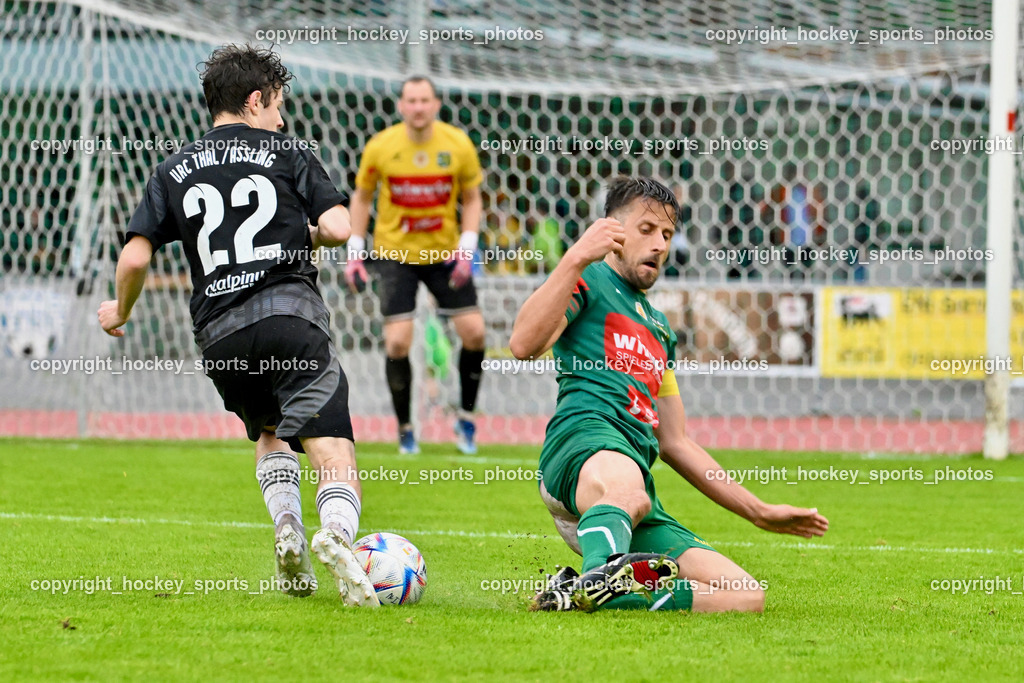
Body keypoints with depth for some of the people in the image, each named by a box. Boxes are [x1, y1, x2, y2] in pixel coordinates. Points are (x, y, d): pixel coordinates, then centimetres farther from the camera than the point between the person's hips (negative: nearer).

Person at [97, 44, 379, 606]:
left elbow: (135, 257, 8)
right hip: (291, 312, -3)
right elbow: (338, 229, -1)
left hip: (219, 333, 3)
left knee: (269, 434, 29)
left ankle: (287, 529, 5)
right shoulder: (287, 153, 11)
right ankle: (336, 533, -39)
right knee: (334, 456, -9)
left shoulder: (173, 171, 17)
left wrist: (120, 311, 27)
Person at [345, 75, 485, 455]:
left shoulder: (458, 145, -9)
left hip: (445, 252, 2)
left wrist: (466, 247, -10)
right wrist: (355, 252, -1)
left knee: (473, 332, -5)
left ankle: (466, 418, 16)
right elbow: (361, 196, 4)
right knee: (397, 342, -11)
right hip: (395, 252, -1)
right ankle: (405, 429, 7)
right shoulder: (381, 147, -10)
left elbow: (472, 199, 3)